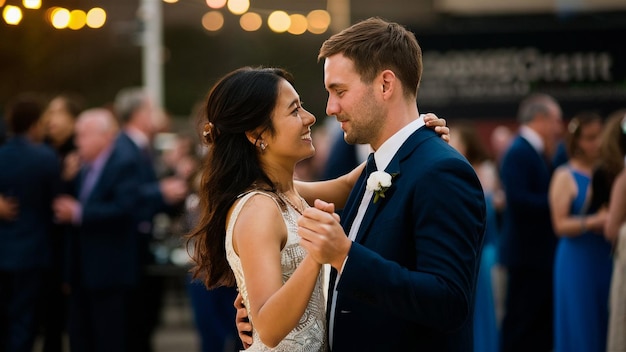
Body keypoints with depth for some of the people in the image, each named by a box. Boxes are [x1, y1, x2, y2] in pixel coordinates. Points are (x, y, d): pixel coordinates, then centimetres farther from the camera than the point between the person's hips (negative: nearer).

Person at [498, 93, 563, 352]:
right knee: (521, 322, -5)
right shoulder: (519, 153, -14)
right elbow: (518, 199, -24)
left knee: (542, 328, 12)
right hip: (527, 253, -10)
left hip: (541, 253, 10)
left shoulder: (537, 153, 15)